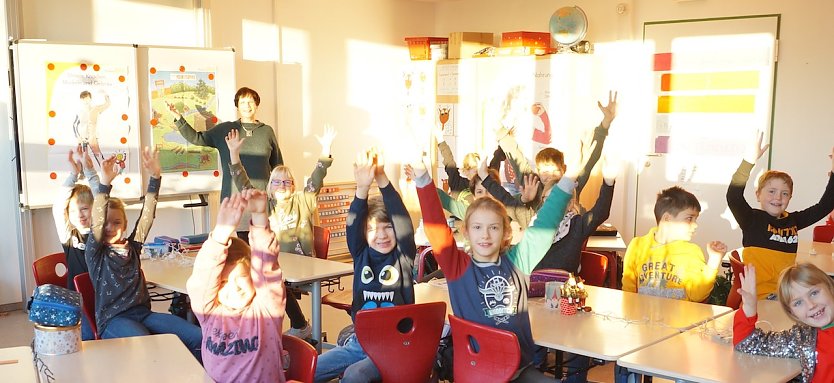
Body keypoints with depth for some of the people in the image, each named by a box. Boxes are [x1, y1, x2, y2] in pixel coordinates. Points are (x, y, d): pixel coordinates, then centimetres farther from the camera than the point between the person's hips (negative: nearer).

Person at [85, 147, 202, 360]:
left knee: (198, 338, -18)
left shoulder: (131, 247, 15)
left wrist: (155, 177, -5)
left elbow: (147, 215, 6)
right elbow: (97, 222, -12)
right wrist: (105, 183, -25)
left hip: (144, 313, 5)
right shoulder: (95, 253, 4)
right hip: (113, 319, -4)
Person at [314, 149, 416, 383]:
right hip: (359, 342, 5)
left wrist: (382, 180, -33)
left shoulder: (403, 256, -4)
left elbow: (403, 221, -20)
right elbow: (353, 226, -14)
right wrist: (362, 188, -33)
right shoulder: (362, 255, 3)